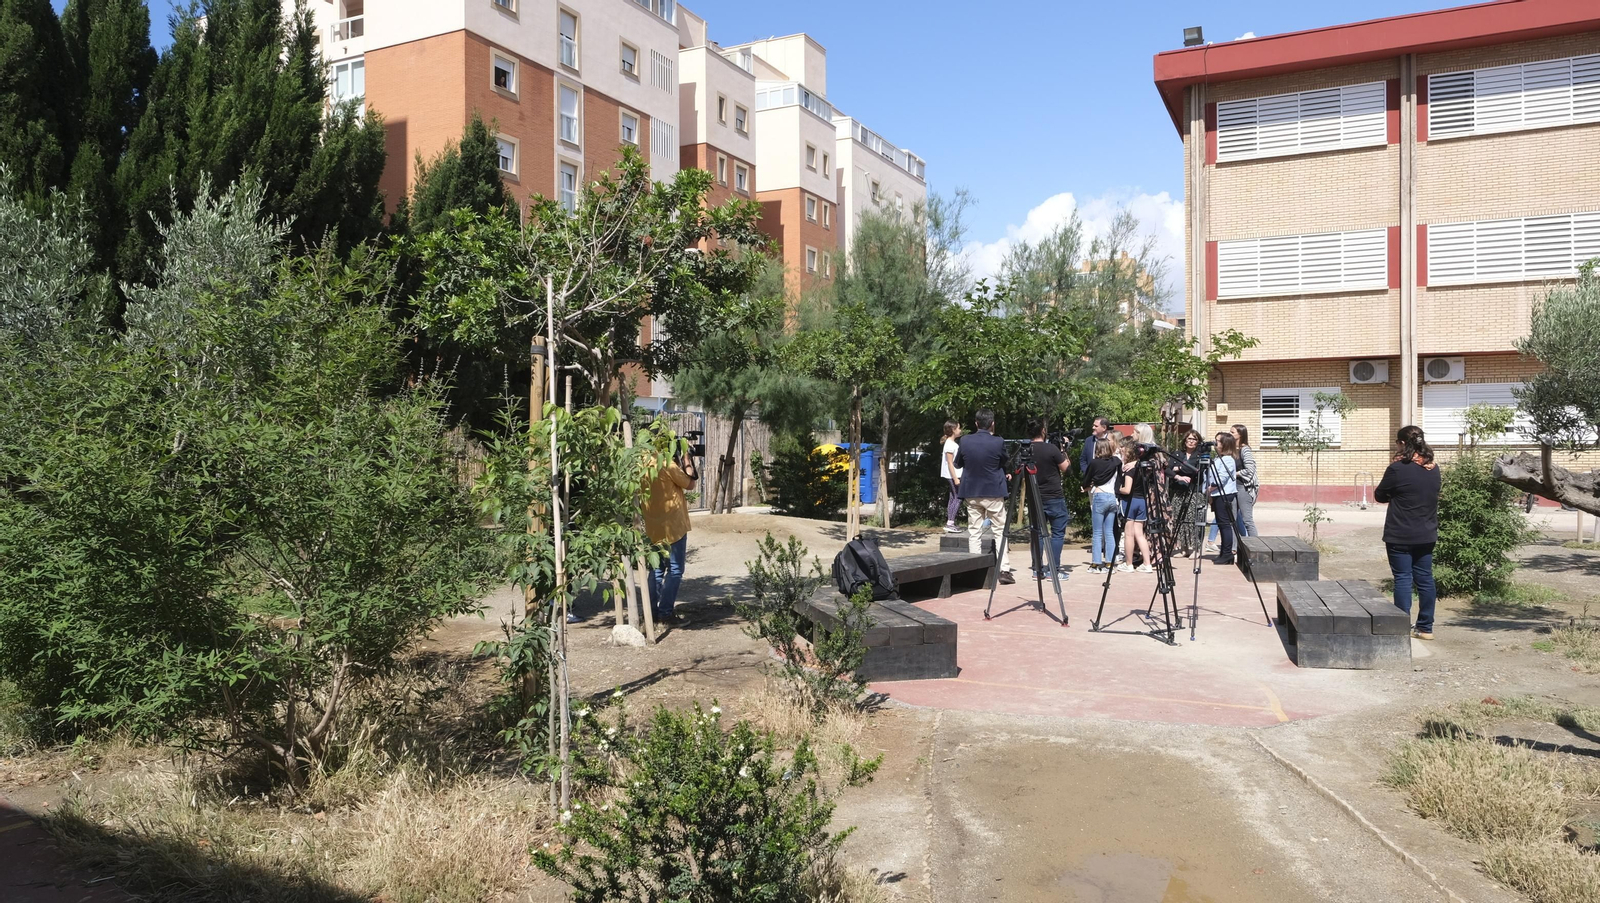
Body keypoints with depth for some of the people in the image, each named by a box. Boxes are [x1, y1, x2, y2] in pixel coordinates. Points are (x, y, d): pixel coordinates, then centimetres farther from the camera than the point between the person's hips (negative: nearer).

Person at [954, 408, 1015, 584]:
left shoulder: (965, 441, -5)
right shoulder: (998, 442, -12)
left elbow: (957, 464, 10)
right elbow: (1005, 464, 3)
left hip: (971, 493, 2)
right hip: (994, 493, -2)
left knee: (974, 532, 8)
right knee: (1000, 531, 4)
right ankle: (1004, 569, -2)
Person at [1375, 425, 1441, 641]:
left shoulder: (1398, 469, -15)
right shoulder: (1434, 469, 6)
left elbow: (1379, 495, -5)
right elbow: (1432, 496, 17)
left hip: (1400, 536, -6)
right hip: (1426, 535, 6)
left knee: (1403, 579, -1)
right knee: (1425, 579, 10)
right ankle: (1425, 627, 16)